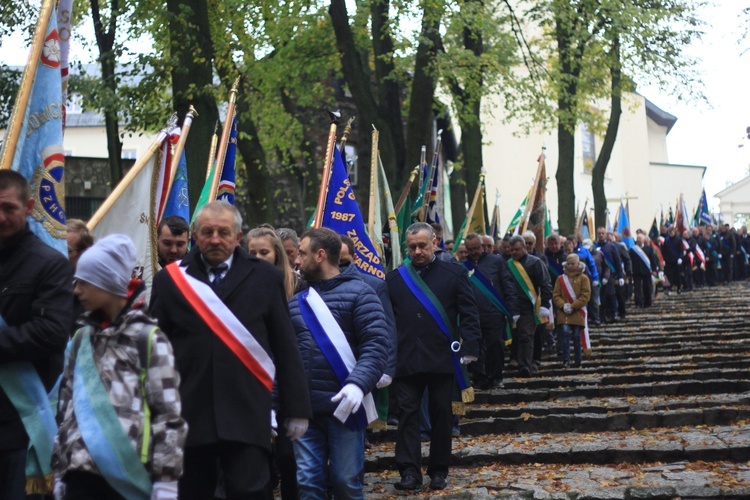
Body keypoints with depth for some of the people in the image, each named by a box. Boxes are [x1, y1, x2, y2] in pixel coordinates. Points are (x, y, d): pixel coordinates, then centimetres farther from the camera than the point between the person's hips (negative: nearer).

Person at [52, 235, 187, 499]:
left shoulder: (148, 337, -4)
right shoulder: (82, 337, 15)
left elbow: (169, 414, -6)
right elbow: (67, 405, 18)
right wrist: (59, 469, 14)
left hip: (127, 475, -5)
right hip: (81, 473, 5)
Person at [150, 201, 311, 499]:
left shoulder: (265, 279, 5)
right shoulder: (170, 280, 6)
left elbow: (286, 349, 6)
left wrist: (295, 408, 4)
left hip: (247, 417, -1)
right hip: (188, 416, 2)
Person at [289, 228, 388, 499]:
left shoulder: (358, 293, -3)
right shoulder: (296, 301, 14)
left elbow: (376, 346, -12)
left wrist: (357, 384, -27)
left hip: (344, 406, -4)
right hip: (304, 408, 5)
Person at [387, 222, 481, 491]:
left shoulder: (454, 274, 3)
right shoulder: (394, 279, 8)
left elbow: (469, 315, 1)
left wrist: (469, 348, -9)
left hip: (443, 359, -1)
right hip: (406, 361, 1)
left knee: (441, 414, 6)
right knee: (407, 414, -3)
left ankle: (439, 471, 16)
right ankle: (410, 471, -1)